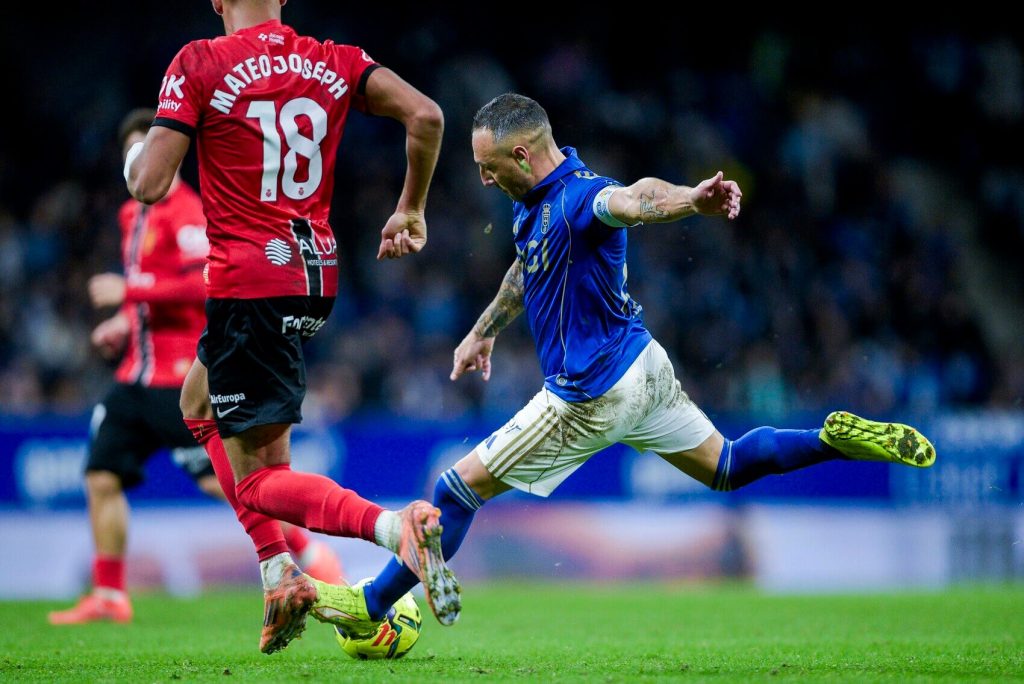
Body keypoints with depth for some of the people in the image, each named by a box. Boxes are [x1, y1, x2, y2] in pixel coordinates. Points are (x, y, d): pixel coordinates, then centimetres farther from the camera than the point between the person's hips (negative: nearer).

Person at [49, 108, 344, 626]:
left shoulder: (186, 213, -10)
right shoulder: (133, 214, 17)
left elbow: (204, 283, -23)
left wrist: (129, 292, -21)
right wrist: (125, 322, 15)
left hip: (180, 375, -8)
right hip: (136, 374, 8)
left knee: (219, 479, -11)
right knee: (102, 478, 2)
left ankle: (311, 555, 3)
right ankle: (109, 597, 10)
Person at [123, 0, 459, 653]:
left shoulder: (200, 63, -9)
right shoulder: (336, 62, 5)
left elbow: (149, 185, -13)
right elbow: (425, 116, -6)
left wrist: (137, 159, 11)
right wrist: (411, 210, 8)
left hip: (247, 280, -7)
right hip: (318, 275, 7)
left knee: (260, 481, -3)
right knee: (201, 400, 29)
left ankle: (395, 525, -31)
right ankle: (280, 577, 19)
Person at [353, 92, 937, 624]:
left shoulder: (579, 196, -26)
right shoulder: (534, 198, 4)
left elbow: (632, 200, -50)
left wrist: (693, 200, -72)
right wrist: (484, 332, 38)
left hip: (593, 395, -10)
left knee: (460, 488, -1)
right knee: (726, 467, 20)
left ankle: (373, 606, 8)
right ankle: (840, 439, 6)